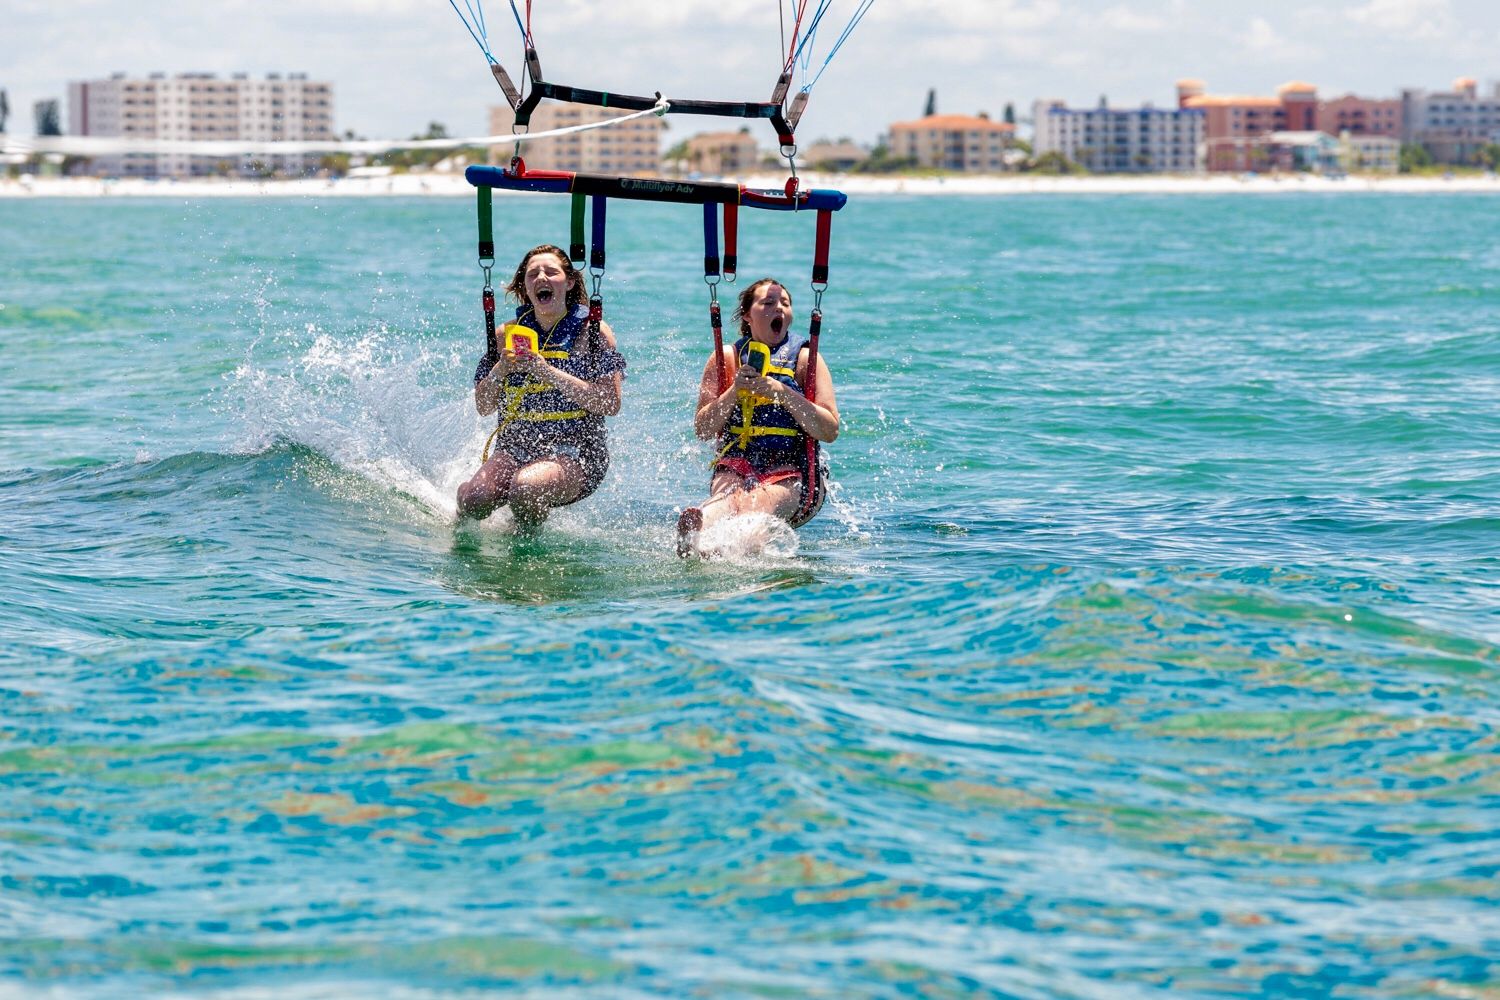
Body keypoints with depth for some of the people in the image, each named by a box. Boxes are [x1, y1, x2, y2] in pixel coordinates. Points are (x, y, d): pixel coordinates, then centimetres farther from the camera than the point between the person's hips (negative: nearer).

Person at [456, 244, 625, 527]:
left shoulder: (593, 333, -1)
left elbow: (610, 404, -11)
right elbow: (483, 406, 11)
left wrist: (548, 372, -18)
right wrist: (500, 369, -10)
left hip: (576, 453, -4)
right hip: (515, 448, 4)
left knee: (525, 486, -36)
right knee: (472, 498, -26)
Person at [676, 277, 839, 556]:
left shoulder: (805, 359, 8)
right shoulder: (725, 359, 13)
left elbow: (830, 431, -2)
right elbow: (703, 430, 8)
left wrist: (783, 392, -12)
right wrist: (734, 391, -8)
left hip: (793, 471, -1)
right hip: (735, 466, 1)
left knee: (763, 501, -36)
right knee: (727, 497, -36)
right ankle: (698, 526, -70)